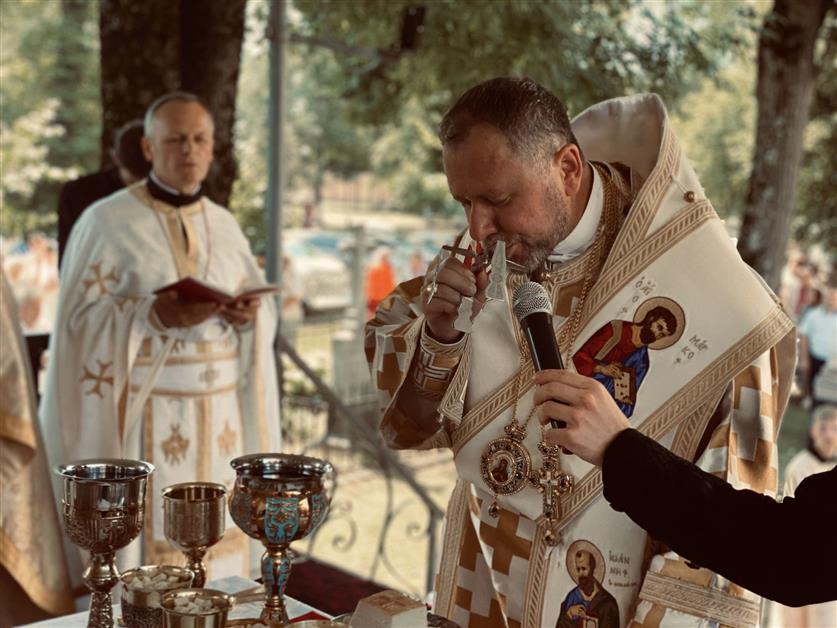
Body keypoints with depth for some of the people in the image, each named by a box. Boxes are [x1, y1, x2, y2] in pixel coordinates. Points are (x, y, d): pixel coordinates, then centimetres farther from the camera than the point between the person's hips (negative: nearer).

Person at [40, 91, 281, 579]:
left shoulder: (225, 225, 10)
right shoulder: (106, 221, -5)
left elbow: (263, 308, 10)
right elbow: (81, 321, -10)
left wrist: (248, 316, -12)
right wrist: (156, 316, -24)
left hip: (219, 416, 5)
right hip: (143, 416, -4)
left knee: (217, 543, 8)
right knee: (148, 543, -2)